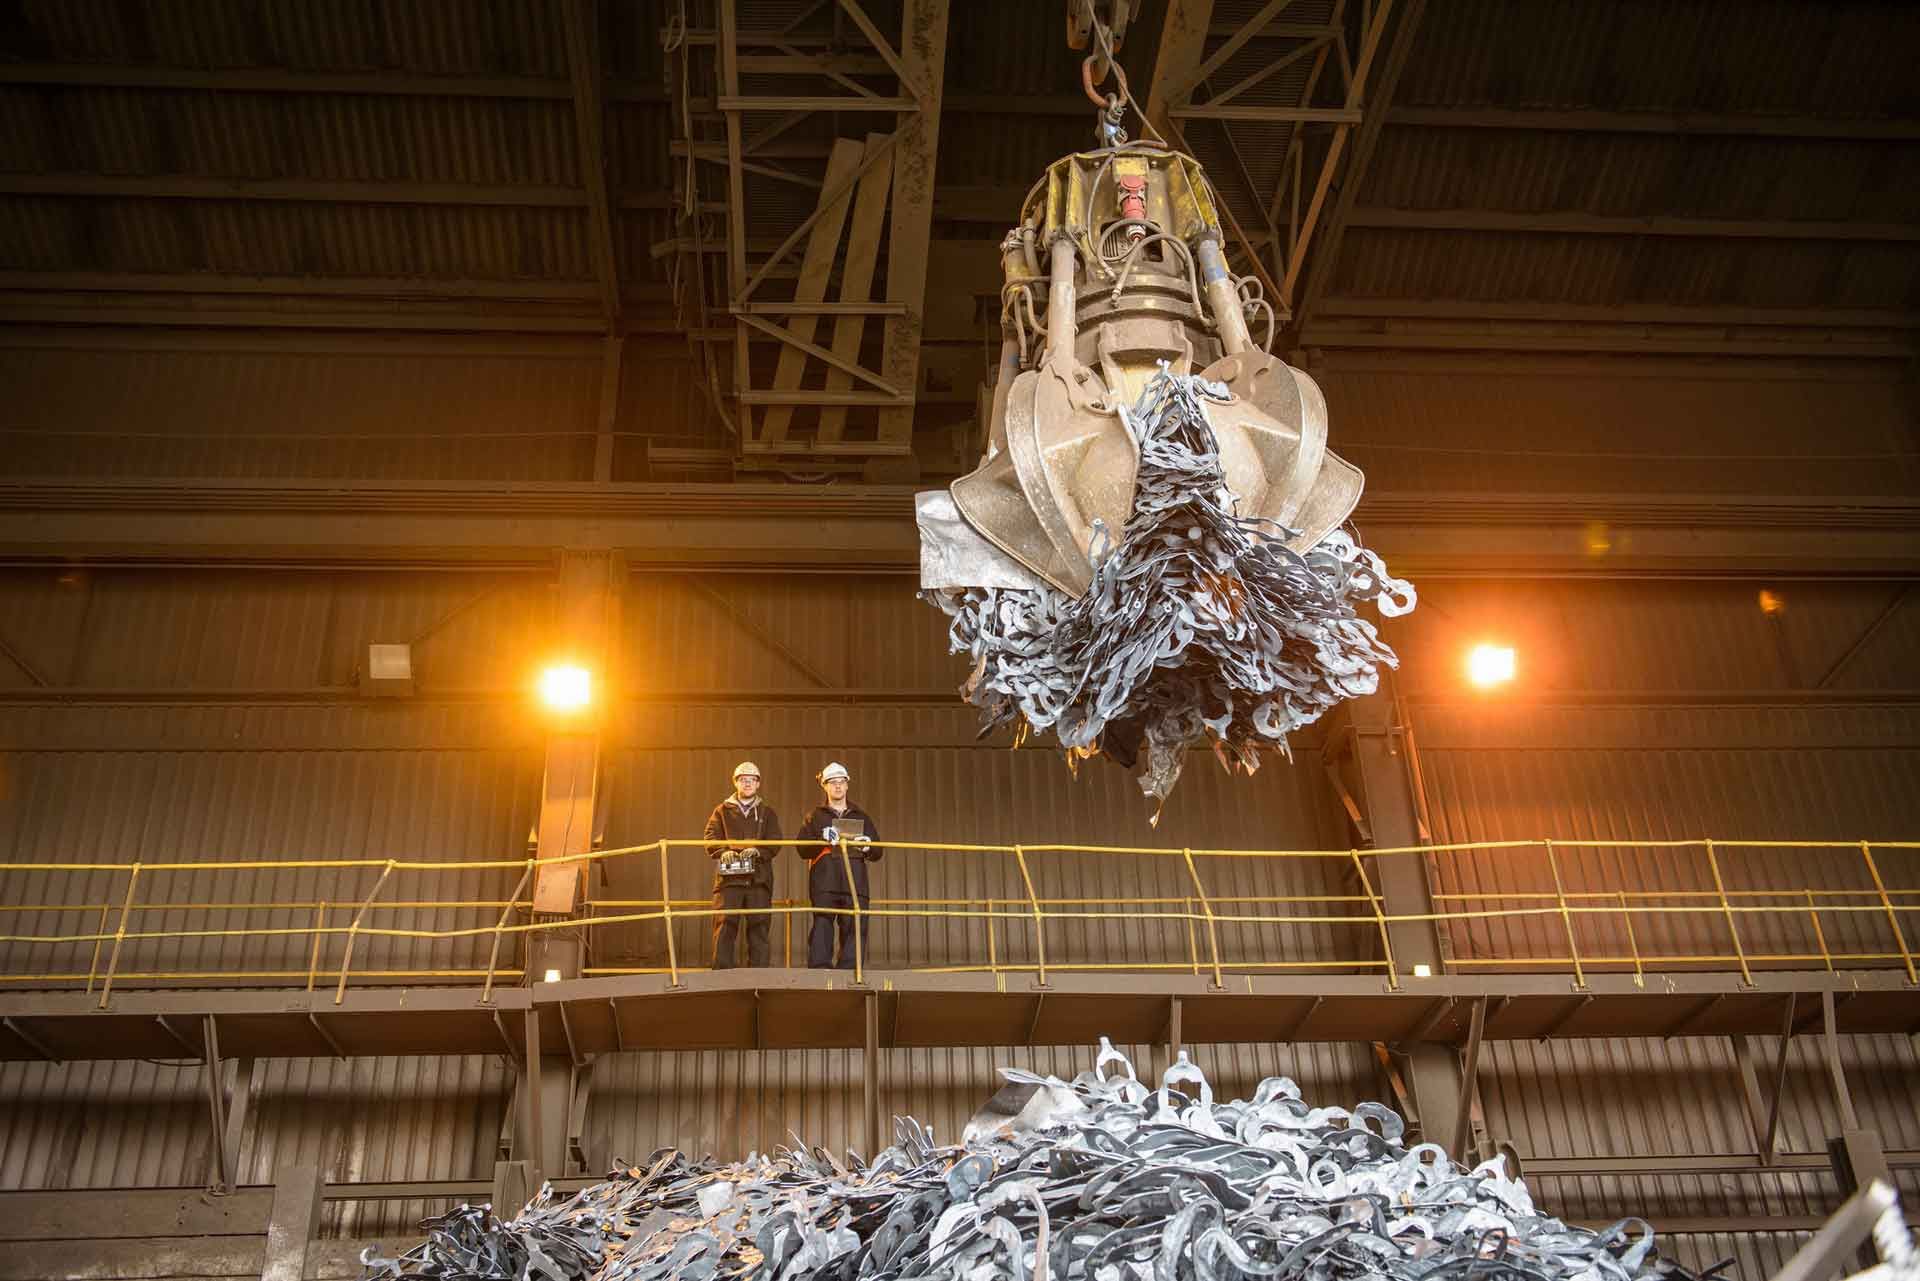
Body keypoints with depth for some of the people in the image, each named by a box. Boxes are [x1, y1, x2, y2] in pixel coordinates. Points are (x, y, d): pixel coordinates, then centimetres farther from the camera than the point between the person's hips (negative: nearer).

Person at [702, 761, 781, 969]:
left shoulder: (767, 813, 16)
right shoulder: (722, 811, 15)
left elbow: (775, 843, 2)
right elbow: (711, 838, 2)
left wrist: (757, 850, -18)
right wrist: (723, 852, -19)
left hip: (759, 879, 1)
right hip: (729, 877, -1)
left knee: (759, 927, 1)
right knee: (725, 926, -7)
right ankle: (721, 973, -6)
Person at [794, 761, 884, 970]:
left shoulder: (862, 817, 22)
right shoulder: (815, 817, 16)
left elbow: (877, 853, 19)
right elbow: (803, 848, 3)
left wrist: (867, 847, -4)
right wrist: (823, 841, -15)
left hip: (855, 883, 2)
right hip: (824, 884, -2)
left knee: (856, 928, -4)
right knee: (822, 927, -9)